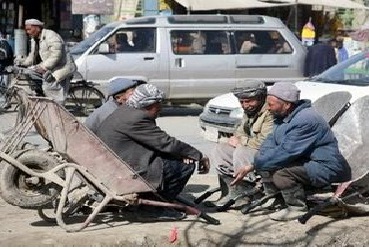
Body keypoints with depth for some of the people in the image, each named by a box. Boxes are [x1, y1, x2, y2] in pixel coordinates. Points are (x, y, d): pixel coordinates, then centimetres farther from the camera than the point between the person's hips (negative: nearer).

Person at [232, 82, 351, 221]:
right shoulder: (284, 116, 4)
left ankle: (298, 208, -12)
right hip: (305, 162, 10)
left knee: (282, 173, -30)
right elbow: (271, 141, 6)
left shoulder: (305, 120, -28)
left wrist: (253, 166, -21)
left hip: (325, 167, -10)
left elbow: (286, 152, -30)